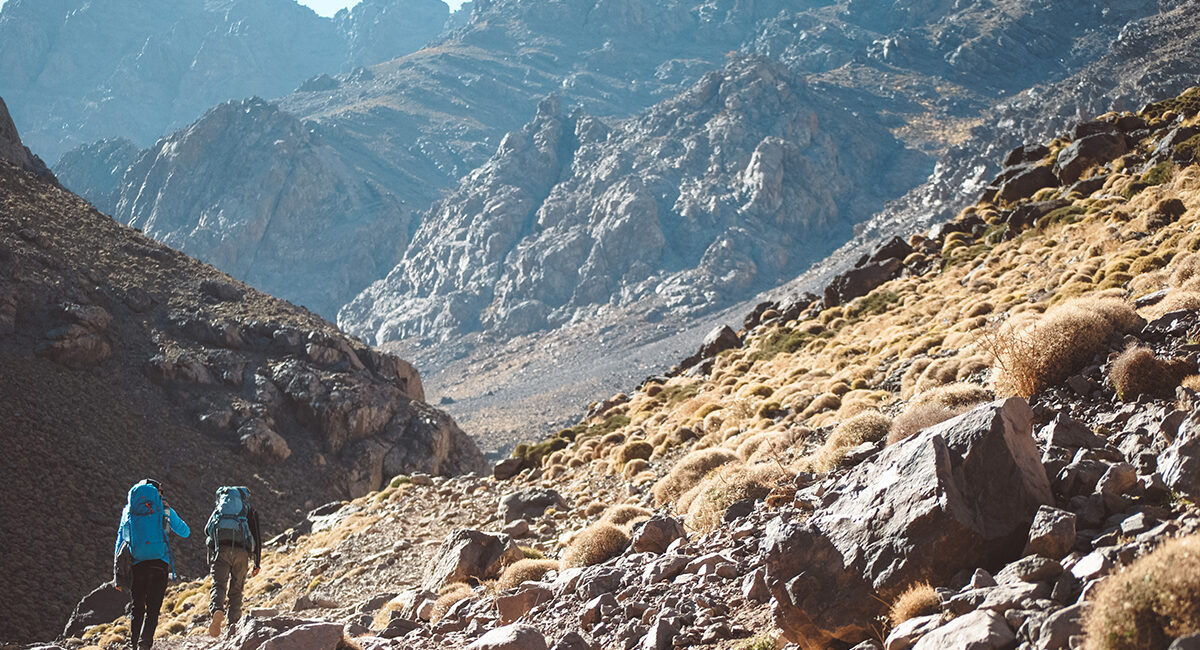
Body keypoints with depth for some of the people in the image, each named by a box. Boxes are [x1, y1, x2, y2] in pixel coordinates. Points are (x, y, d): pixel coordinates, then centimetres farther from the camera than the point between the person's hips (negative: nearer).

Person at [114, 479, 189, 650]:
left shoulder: (128, 511, 14)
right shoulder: (164, 509, 8)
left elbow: (120, 541, 13)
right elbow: (185, 532, 18)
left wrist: (118, 576, 15)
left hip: (136, 563, 2)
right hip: (159, 560, -2)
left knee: (136, 608, 13)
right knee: (153, 608, -3)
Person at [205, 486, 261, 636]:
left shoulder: (218, 507, 25)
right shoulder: (250, 511, 21)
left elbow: (207, 529, 14)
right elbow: (257, 536, 12)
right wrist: (257, 563, 15)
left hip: (220, 549, 0)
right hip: (241, 551, 0)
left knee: (218, 585, -8)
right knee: (236, 590, 11)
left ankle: (216, 610, -38)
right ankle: (234, 623, 1)